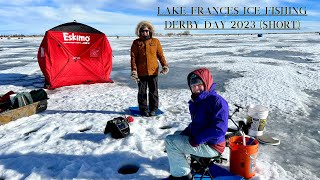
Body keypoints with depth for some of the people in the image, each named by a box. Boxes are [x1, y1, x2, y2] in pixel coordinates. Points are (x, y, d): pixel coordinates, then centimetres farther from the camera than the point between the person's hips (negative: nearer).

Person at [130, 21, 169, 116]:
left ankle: (153, 109, 22)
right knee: (142, 92, 7)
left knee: (153, 91, 8)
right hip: (141, 72, 0)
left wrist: (165, 65, -4)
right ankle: (143, 109, 20)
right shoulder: (136, 43, 3)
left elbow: (160, 55, 9)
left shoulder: (156, 41, 5)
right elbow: (133, 57, 1)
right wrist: (134, 70, -9)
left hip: (153, 71, 1)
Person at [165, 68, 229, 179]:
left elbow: (219, 129, -28)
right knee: (176, 135, 25)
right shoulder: (196, 101, 8)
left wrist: (197, 139, -24)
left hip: (211, 146, -10)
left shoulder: (217, 101, -21)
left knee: (170, 141, -12)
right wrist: (185, 133, 2)